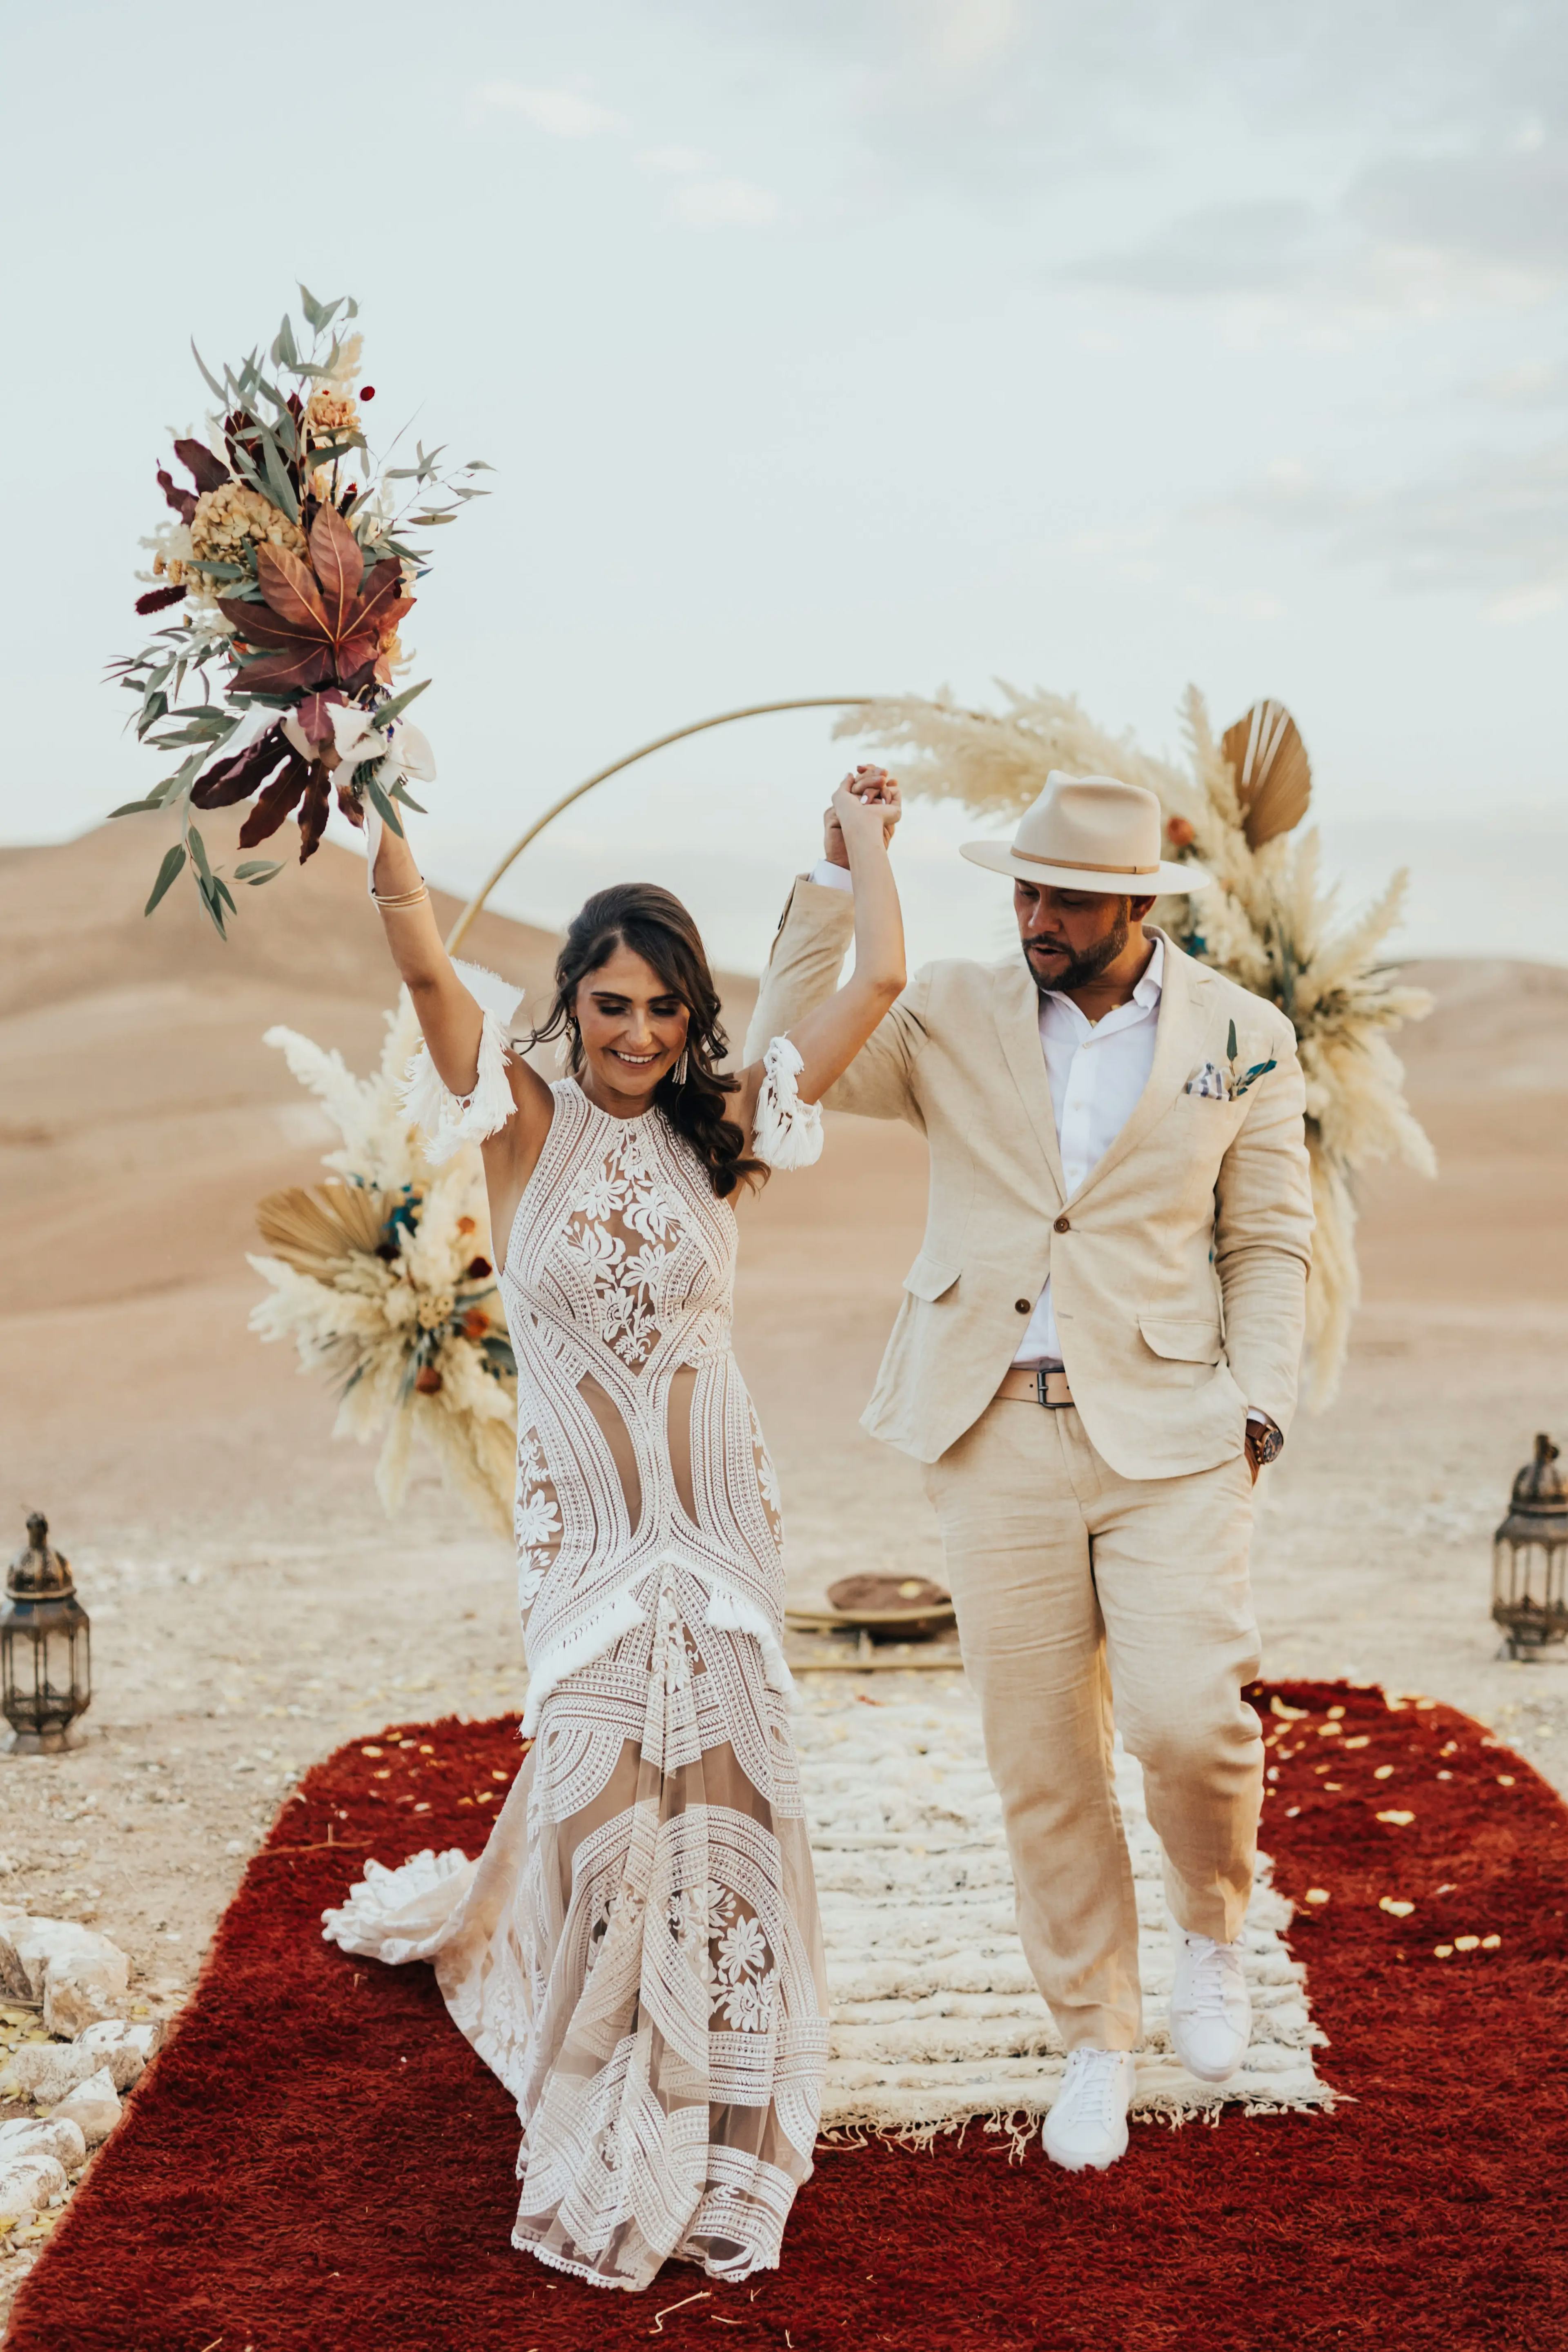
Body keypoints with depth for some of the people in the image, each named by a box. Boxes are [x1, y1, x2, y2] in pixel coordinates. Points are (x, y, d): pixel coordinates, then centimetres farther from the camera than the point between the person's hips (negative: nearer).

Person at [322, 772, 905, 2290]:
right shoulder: (527, 1126, -3)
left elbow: (878, 980, 3)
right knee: (601, 1789, -3)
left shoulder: (719, 1131, 3)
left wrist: (865, 842, 15)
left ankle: (704, 2136, 24)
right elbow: (428, 968, -18)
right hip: (585, 1524, -2)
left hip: (719, 1517, 3)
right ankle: (605, 2161, 19)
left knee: (720, 1790, 5)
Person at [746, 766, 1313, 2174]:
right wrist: (837, 876, -4)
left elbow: (1270, 1243, 10)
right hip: (1000, 1434, 1)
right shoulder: (956, 1019, 7)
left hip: (1170, 1434, -1)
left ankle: (1211, 1928, 18)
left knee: (1187, 1722, -15)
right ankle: (1096, 2039, 24)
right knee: (1041, 1765, 5)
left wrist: (1263, 1395, -3)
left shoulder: (1243, 1038, 5)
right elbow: (788, 1059, -2)